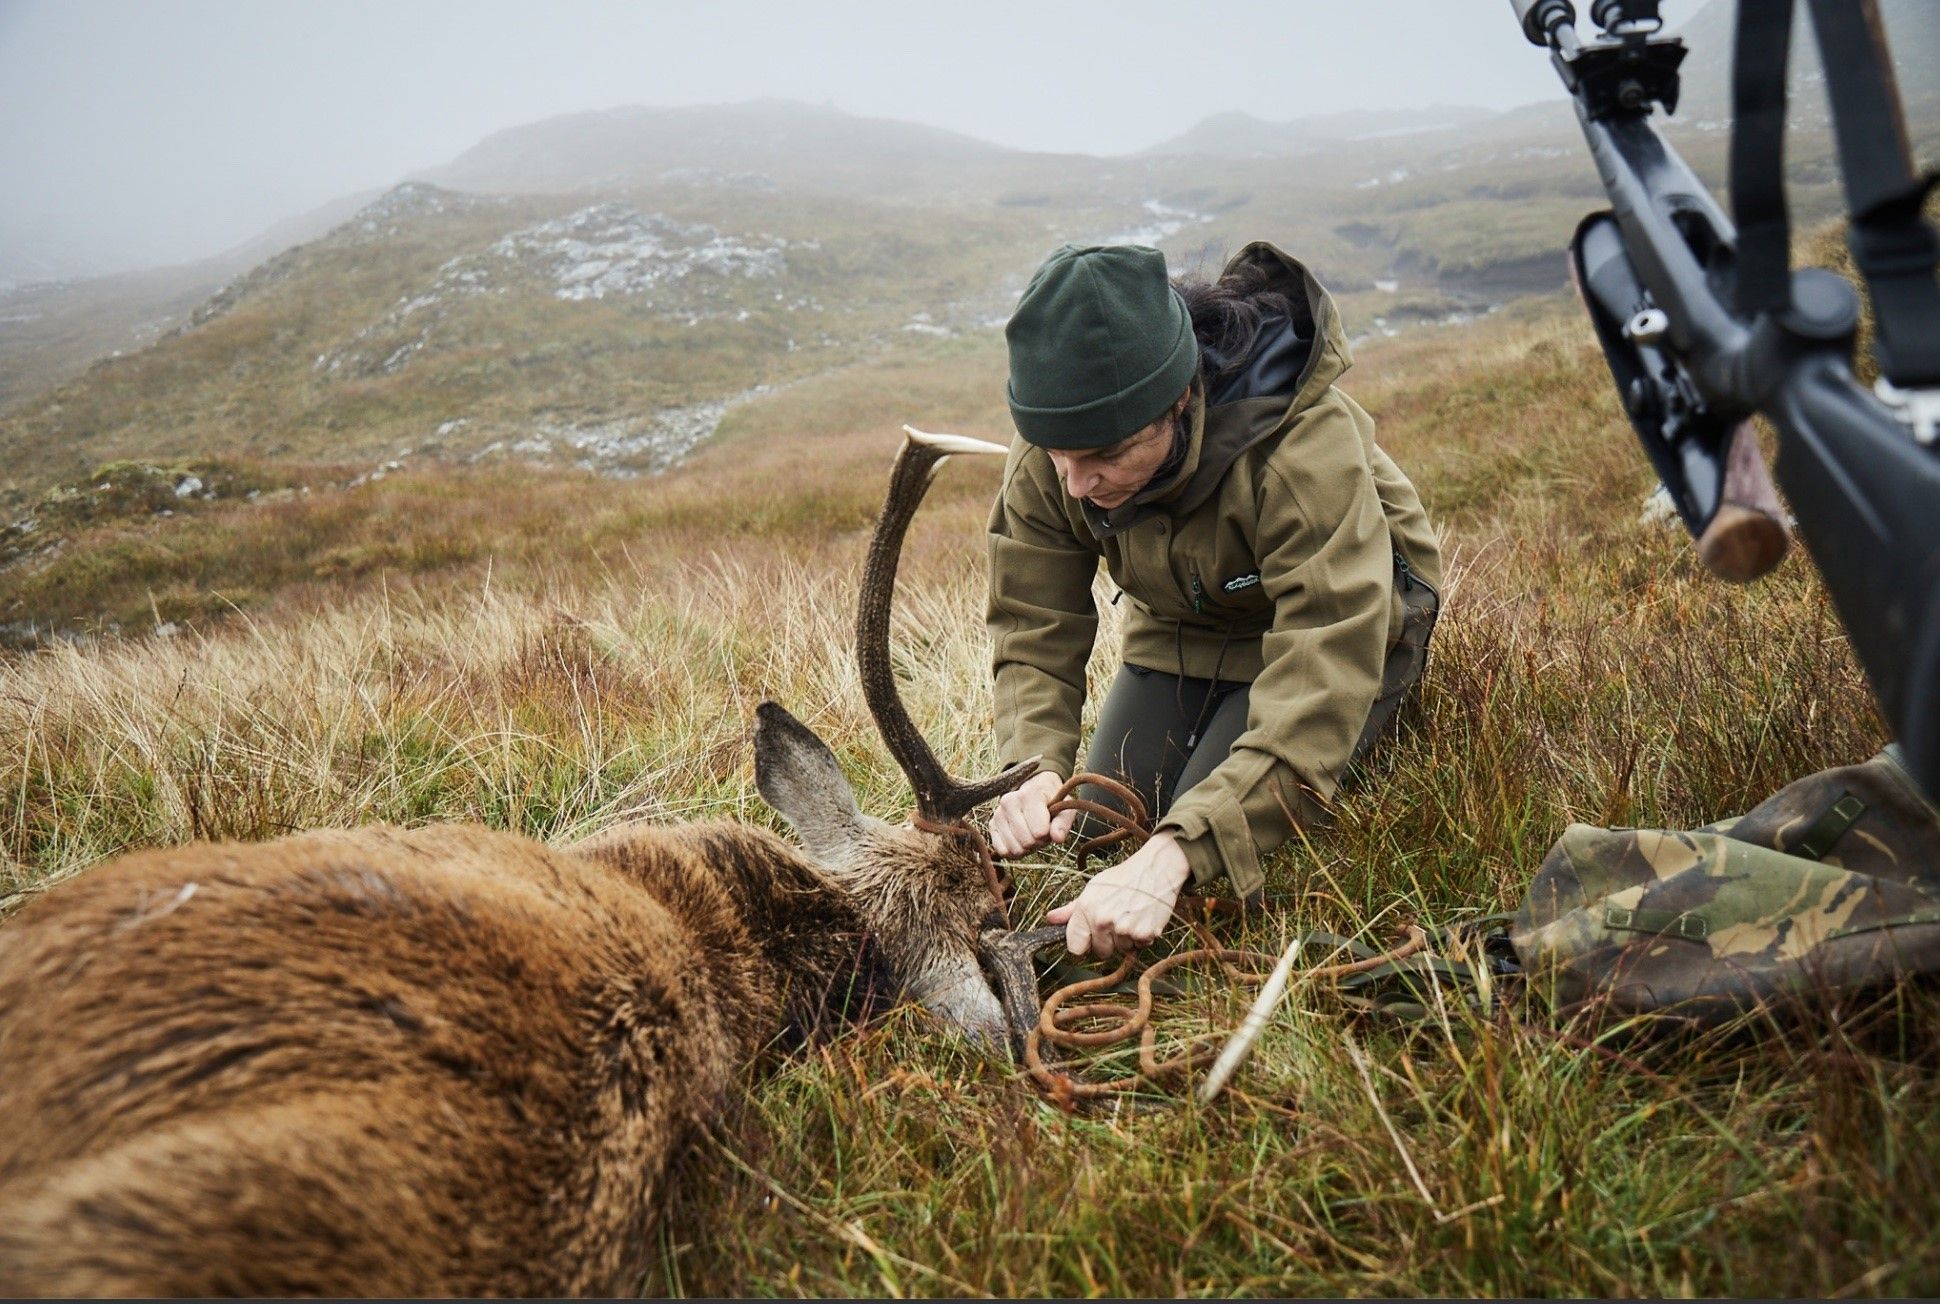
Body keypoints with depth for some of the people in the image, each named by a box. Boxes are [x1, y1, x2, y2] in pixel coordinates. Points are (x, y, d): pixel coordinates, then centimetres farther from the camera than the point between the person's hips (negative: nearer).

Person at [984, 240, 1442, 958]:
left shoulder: (1306, 449, -39)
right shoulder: (1045, 460, -24)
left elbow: (1322, 685, -43)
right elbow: (1033, 629, -16)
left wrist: (1173, 854, -54)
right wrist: (1034, 769, -38)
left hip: (1343, 623, -4)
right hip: (1178, 628, 5)